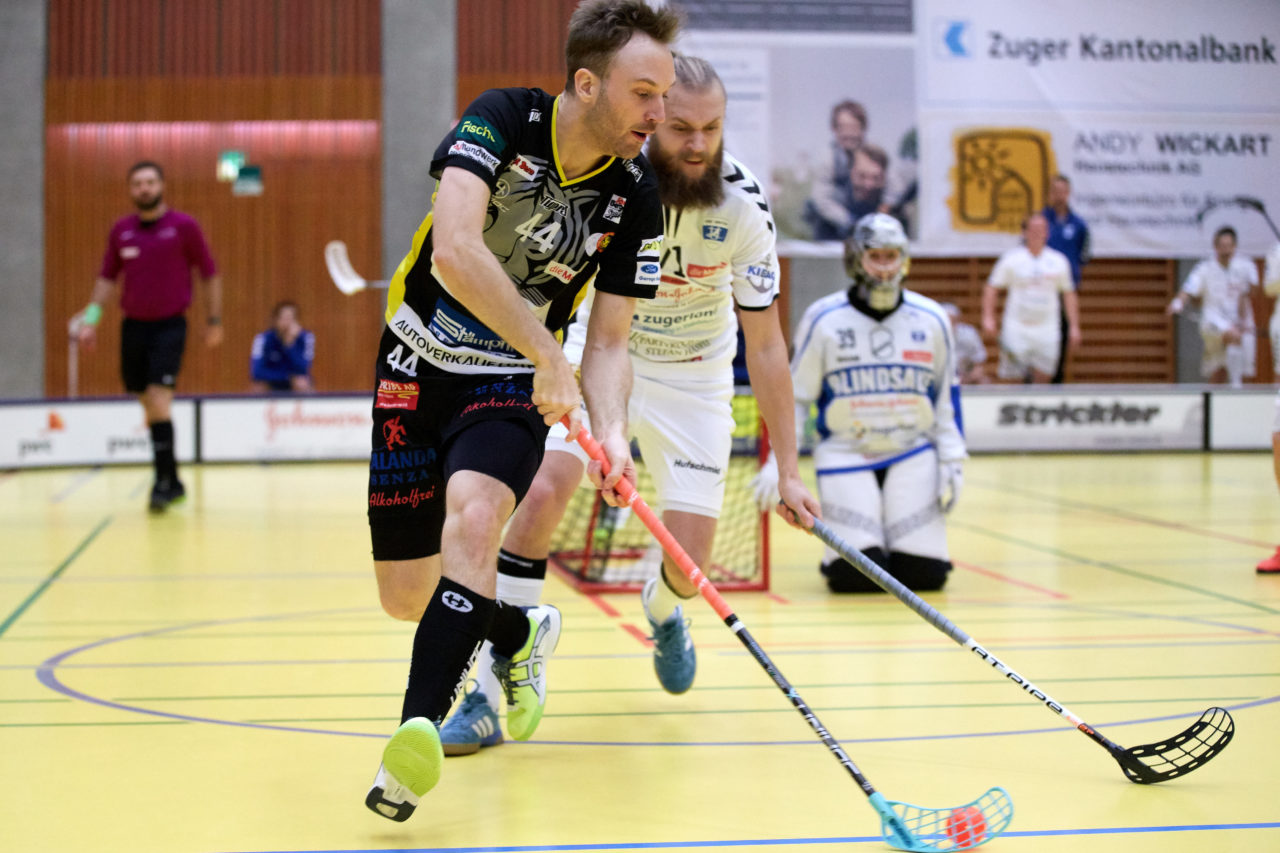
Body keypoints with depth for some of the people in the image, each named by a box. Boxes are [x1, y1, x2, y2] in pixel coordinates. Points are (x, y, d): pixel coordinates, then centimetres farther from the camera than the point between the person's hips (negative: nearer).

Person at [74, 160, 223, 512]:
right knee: (148, 405, 8)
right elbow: (107, 277, 14)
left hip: (170, 326, -4)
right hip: (133, 325, 5)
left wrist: (214, 320, 1)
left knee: (158, 401, -17)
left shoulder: (184, 226, -5)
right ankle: (173, 482, 18)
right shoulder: (120, 230, 6)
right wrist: (91, 317, 4)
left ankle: (163, 482, -13)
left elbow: (209, 274, 1)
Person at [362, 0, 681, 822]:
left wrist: (611, 433, -23)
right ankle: (519, 634, 35)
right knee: (406, 594, 4)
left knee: (473, 513, -33)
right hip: (420, 362, 0)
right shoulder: (504, 119, -17)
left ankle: (418, 733, -37)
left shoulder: (636, 196, -8)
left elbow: (608, 340, -4)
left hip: (512, 385, 0)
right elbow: (454, 251, -32)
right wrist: (550, 356, -33)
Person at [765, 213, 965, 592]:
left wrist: (952, 461, 5)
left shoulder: (932, 320, 3)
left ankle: (904, 543, 26)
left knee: (925, 574, -8)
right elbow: (795, 397, 1)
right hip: (845, 454, -2)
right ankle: (857, 539, 19)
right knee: (856, 576, -15)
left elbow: (946, 394, 12)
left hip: (913, 454, 2)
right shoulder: (823, 319, -5)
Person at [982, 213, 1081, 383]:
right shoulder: (1011, 259, 0)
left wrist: (1074, 326, 9)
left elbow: (1068, 294, 13)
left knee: (1042, 378, -3)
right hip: (1016, 328, -2)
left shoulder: (1059, 261, 7)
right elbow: (991, 288, 2)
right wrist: (988, 318, -9)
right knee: (1016, 377, -5)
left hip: (1047, 330, 2)